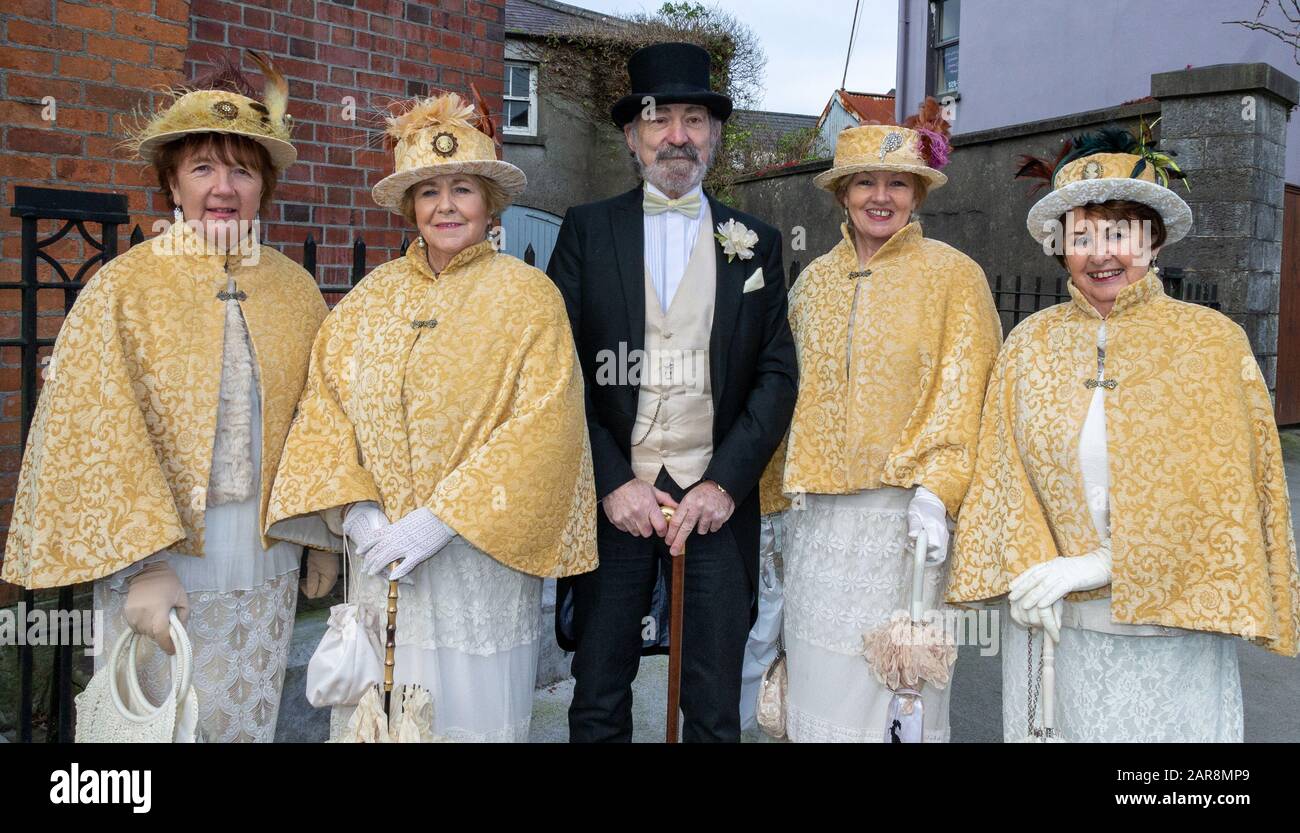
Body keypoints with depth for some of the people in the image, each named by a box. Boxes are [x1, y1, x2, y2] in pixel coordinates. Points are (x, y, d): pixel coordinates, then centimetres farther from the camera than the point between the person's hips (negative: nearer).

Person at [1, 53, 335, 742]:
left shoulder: (295, 290, 2)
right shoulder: (121, 288, -7)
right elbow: (98, 438, -11)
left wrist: (322, 535, 9)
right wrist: (143, 566, -17)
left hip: (266, 563, 3)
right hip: (159, 562, -3)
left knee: (248, 723, 16)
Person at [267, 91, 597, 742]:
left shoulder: (526, 295, -5)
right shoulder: (372, 296, 7)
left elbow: (542, 426, -14)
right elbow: (323, 405, 3)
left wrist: (439, 518, -17)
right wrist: (355, 509, -11)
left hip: (478, 553, -3)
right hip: (380, 550, 4)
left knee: (471, 711, 8)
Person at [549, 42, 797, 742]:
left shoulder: (755, 243, 9)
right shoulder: (587, 231, 5)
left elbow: (777, 375, 4)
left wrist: (726, 482, -7)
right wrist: (612, 482, -9)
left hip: (718, 498, 1)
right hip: (616, 495, 0)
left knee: (715, 708, 9)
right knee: (598, 702, 9)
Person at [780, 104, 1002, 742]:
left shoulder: (953, 275, -1)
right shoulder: (815, 278, 12)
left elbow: (964, 397, -5)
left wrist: (936, 493, -16)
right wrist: (788, 488, 12)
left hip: (900, 513, -4)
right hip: (815, 512, 4)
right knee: (818, 674, 8)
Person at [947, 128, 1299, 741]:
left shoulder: (1213, 342, -5)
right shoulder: (1030, 343, 2)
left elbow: (1217, 494, -9)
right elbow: (1004, 474, 1)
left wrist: (1095, 566, -15)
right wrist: (1032, 573, -12)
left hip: (1170, 629, -2)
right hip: (1053, 622, 2)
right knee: (1054, 728, 15)